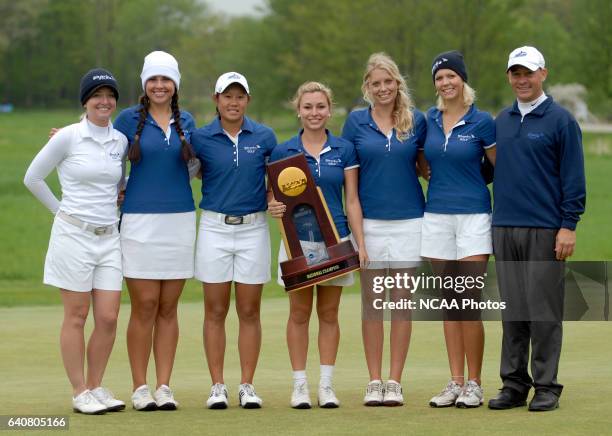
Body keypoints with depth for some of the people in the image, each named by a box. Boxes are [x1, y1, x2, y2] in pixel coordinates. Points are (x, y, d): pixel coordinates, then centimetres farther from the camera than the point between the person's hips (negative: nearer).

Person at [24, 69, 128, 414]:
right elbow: (33, 178, 1)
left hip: (109, 237, 5)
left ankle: (96, 387, 14)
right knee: (77, 317, 0)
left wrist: (116, 208, 10)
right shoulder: (68, 137, -6)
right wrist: (62, 211, 1)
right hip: (73, 234, -5)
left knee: (108, 318, 1)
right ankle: (80, 392, 7)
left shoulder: (120, 141, 8)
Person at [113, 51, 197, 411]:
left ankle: (164, 386, 8)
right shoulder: (130, 119, 2)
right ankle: (140, 388, 4)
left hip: (180, 220, 3)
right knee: (144, 306, -4)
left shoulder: (186, 122, 10)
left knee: (168, 308, 4)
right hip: (140, 220, -3)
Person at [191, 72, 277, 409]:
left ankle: (247, 386, 9)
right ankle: (217, 387, 7)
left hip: (253, 229, 1)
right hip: (214, 228, -1)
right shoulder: (201, 138, 0)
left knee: (249, 312, 3)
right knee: (215, 311, 1)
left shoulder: (264, 137, 4)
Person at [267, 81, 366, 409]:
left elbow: (352, 201, 4)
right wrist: (273, 208, -19)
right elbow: (273, 196, 5)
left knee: (329, 314, 7)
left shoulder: (344, 150, 3)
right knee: (299, 314, 4)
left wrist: (361, 243, -2)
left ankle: (326, 384, 12)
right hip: (298, 241, -1)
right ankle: (299, 385, 9)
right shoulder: (282, 152, 2)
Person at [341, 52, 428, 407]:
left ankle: (395, 382, 6)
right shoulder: (356, 122, 3)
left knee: (402, 301, 1)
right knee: (372, 302, 2)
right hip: (369, 220, 0)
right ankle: (374, 381, 8)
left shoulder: (416, 120, 4)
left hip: (409, 219, 0)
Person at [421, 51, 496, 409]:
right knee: (449, 302, 6)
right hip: (437, 216, 5)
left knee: (469, 302, -8)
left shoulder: (482, 121, -5)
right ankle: (455, 383, 10)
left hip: (473, 216, -5)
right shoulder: (430, 120, 9)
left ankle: (474, 385, -1)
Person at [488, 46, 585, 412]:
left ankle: (547, 387, 2)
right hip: (505, 229, 5)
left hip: (544, 231, -5)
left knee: (544, 311, -4)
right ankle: (514, 385, 13)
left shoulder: (561, 120, -2)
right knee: (512, 312, 7)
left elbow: (573, 177, -5)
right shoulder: (501, 121, 15)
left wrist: (569, 226, -11)